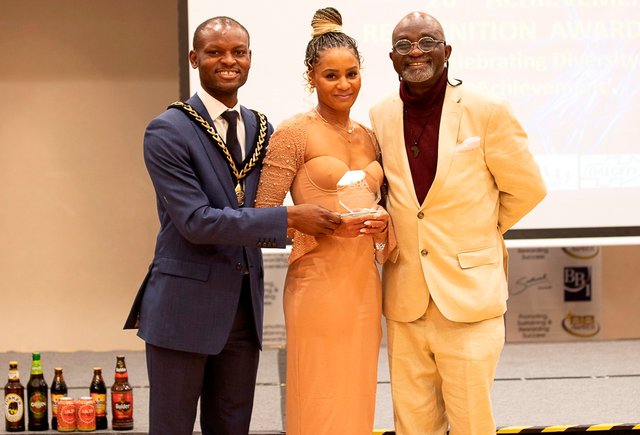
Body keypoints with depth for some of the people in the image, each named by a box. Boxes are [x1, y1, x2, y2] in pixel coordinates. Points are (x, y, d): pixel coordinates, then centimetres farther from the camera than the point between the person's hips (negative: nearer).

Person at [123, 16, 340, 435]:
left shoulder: (262, 129, 9)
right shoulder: (168, 131, -11)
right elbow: (195, 220, -19)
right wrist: (289, 218, -21)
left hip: (244, 305, 6)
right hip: (185, 304, -6)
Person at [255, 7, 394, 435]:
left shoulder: (368, 137, 12)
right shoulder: (294, 133, -6)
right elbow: (264, 215, -9)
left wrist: (383, 224, -1)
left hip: (365, 285, 6)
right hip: (318, 284, -6)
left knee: (358, 401, 11)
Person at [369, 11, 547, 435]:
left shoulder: (488, 112, -7)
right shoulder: (379, 117, 5)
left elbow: (527, 188, 3)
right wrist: (386, 236, 5)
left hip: (469, 293, -3)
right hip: (405, 300, 4)